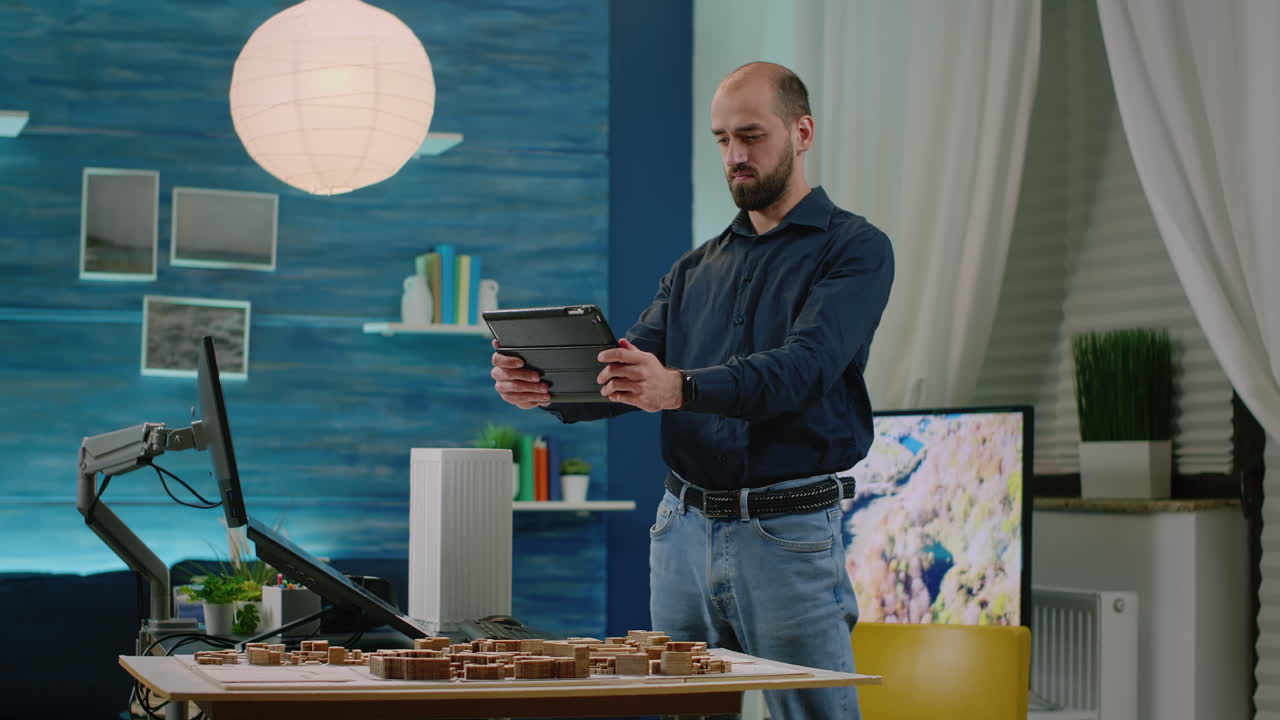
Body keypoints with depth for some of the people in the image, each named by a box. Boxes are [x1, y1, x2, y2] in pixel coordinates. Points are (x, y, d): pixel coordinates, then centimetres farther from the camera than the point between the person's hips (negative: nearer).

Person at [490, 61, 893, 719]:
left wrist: (680, 387, -37)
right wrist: (544, 388, -15)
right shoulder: (696, 268, 16)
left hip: (788, 535, -5)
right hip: (683, 530, 6)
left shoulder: (854, 250, -3)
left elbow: (803, 366, -20)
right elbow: (623, 376, 8)